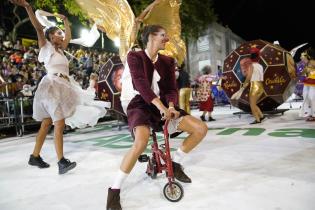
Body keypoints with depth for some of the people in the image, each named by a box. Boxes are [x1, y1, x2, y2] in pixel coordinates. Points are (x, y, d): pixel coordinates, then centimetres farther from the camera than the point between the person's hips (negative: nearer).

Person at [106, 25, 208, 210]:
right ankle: (114, 190, -15)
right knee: (141, 142, -37)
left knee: (201, 129, -9)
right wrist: (161, 106, -33)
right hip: (141, 106, -5)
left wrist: (171, 106, -20)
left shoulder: (167, 61, 11)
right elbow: (141, 83, -20)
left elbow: (172, 88, 2)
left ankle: (176, 163, 14)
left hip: (165, 107, 5)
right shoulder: (135, 56, -4)